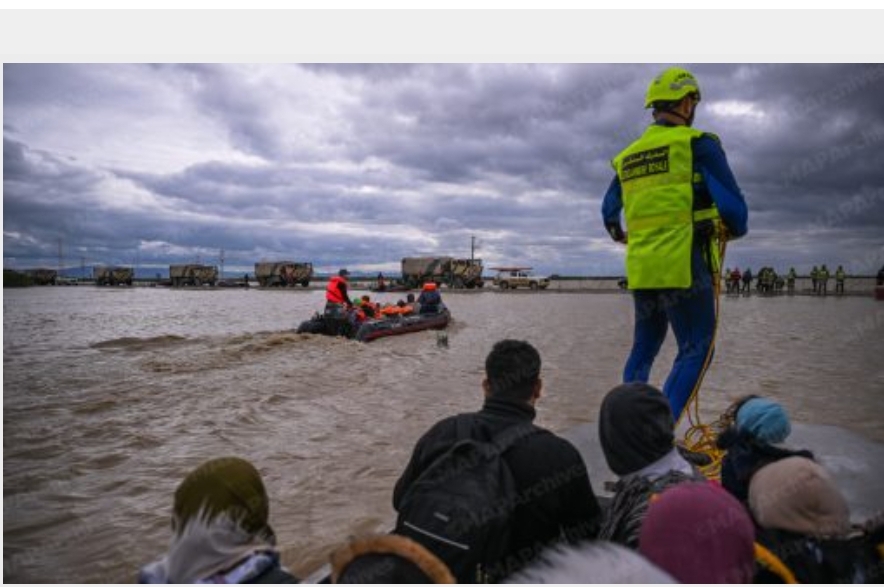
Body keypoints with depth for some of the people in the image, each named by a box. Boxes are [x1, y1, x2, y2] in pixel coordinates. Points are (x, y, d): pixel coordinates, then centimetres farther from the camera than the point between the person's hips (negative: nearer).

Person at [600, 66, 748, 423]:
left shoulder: (627, 156, 14)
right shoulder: (698, 144, -4)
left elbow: (609, 211, 24)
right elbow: (733, 207, -8)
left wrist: (620, 236, 44)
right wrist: (736, 230, 14)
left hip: (640, 269, 6)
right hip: (684, 265, -6)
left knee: (643, 349, 18)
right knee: (694, 352, 2)